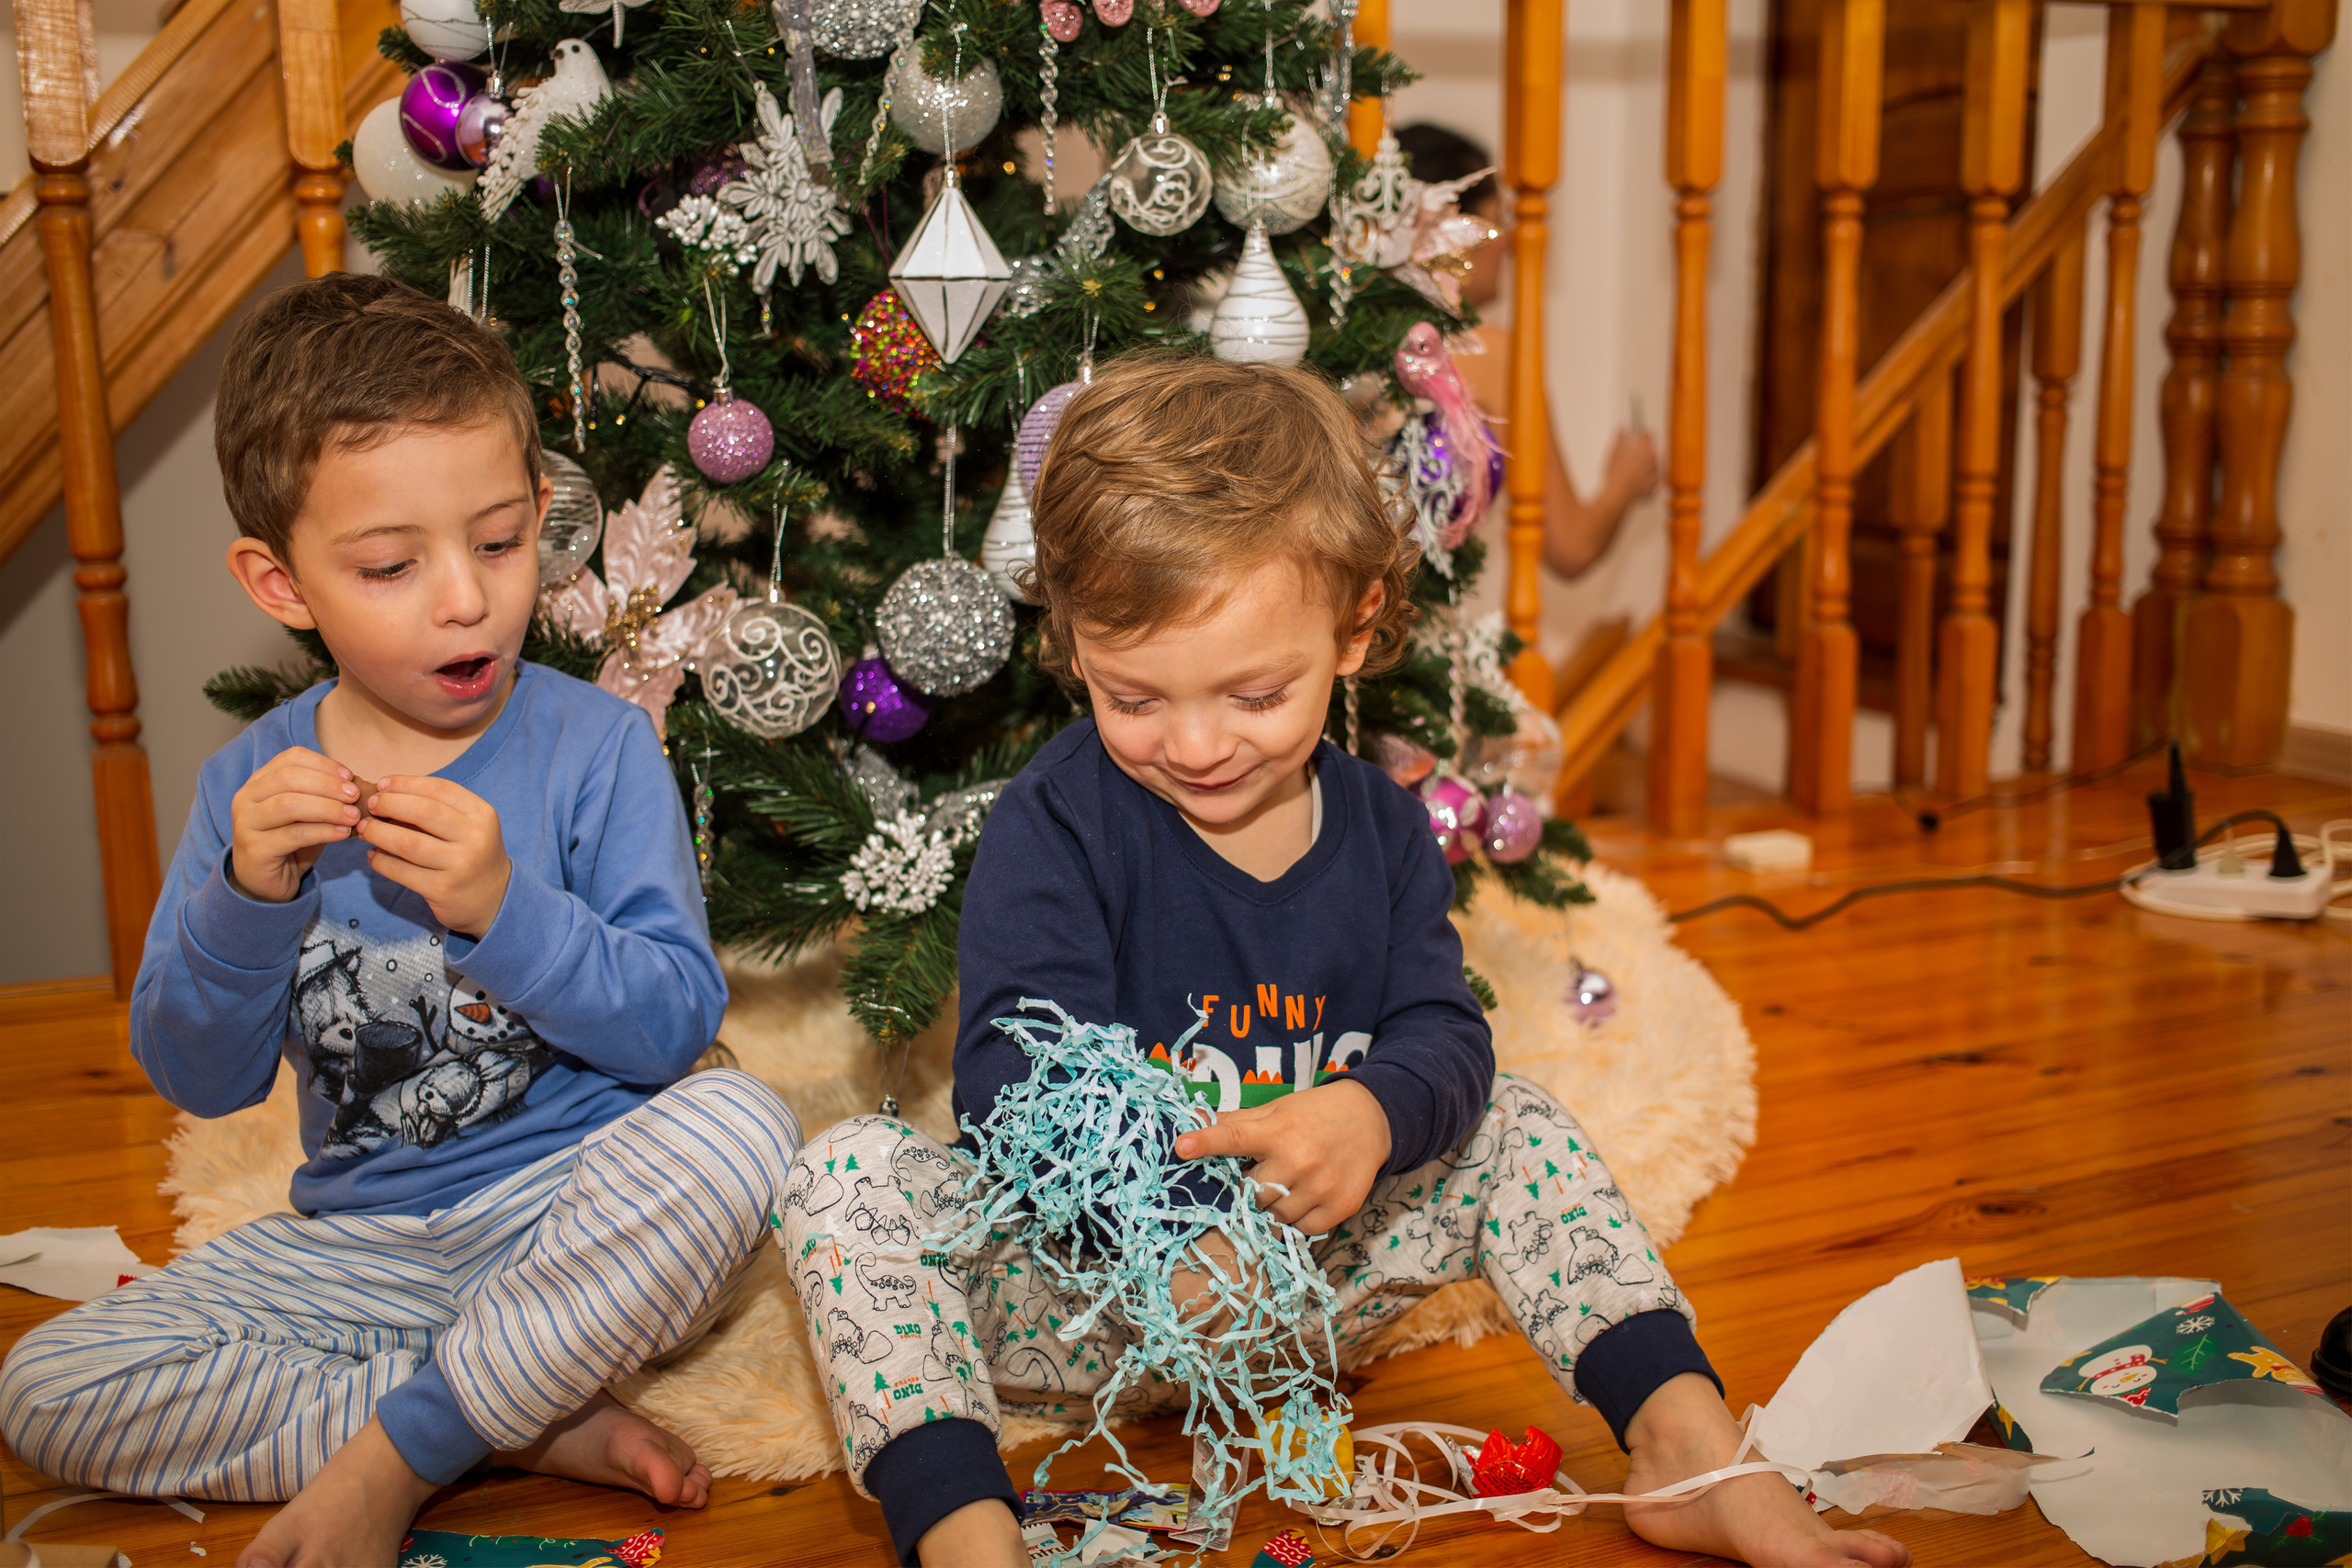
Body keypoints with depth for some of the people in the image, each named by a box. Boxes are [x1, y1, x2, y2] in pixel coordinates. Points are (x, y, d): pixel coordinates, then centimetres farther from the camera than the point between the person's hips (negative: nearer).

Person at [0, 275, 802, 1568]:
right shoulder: (253, 783, 1)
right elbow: (196, 1078, -1)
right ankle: (518, 1425, -15)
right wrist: (246, 897, -19)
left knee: (737, 1127, -33)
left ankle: (389, 1458, -20)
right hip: (358, 1243, 3)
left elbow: (680, 1022, -13)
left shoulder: (597, 747, -9)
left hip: (575, 1212, -3)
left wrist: (506, 909, -29)